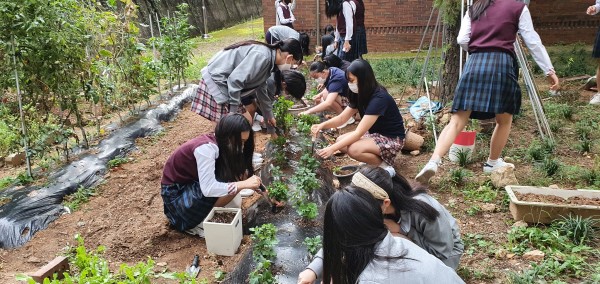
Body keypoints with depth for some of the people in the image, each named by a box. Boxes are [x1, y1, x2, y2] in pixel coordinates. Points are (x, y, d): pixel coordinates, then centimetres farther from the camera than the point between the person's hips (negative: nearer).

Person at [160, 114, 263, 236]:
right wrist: (244, 184, -33)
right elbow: (208, 189, -37)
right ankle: (194, 222, -8)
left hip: (193, 184, 8)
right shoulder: (206, 148, -30)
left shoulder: (220, 143, -6)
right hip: (176, 192, -8)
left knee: (240, 175, -11)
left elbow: (237, 173, -1)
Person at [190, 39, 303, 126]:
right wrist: (234, 112, -19)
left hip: (223, 84, 10)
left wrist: (269, 115, 34)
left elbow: (261, 89, 24)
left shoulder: (268, 59, 10)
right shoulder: (262, 56, -21)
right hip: (215, 83, -10)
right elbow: (235, 79, -27)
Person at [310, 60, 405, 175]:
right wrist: (323, 125, -17)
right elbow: (342, 118, 2)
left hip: (391, 139, -9)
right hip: (374, 133, 9)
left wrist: (333, 148, -32)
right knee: (341, 141, -6)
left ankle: (384, 166, -6)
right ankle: (375, 158, 7)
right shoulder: (361, 94, -2)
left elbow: (359, 132, -32)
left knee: (354, 150, -30)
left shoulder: (379, 99, -30)